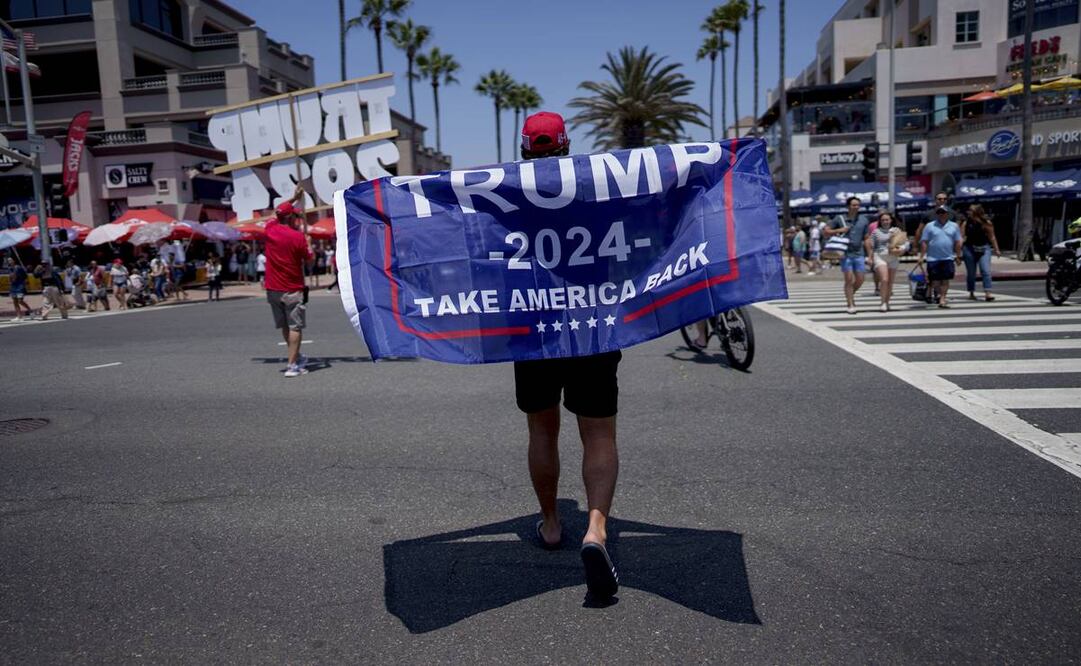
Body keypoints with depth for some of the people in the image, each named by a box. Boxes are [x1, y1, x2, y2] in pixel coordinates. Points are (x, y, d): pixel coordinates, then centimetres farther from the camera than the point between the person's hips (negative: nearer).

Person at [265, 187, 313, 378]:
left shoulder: (270, 229, 2)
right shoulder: (298, 237, -14)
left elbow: (278, 212, 22)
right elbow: (309, 259, -2)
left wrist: (294, 198, 28)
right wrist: (308, 243, 15)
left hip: (272, 289, 6)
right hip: (293, 290, -6)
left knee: (284, 327, 16)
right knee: (295, 327, -1)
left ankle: (297, 357, 30)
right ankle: (292, 365, -3)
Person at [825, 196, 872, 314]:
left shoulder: (864, 219, 9)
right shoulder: (839, 219, 1)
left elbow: (866, 238, 11)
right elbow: (826, 232, 5)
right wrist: (838, 230, -12)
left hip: (859, 254, 3)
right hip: (846, 253, -3)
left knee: (860, 280, 3)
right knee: (849, 279, -7)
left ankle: (850, 295, 31)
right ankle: (851, 305, -1)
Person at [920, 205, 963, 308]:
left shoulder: (954, 226, 8)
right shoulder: (930, 226, 2)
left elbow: (958, 242, 10)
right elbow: (924, 242, 0)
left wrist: (958, 256, 7)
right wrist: (921, 256, -5)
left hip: (948, 258, 1)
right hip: (933, 258, -1)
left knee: (945, 280, -2)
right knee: (935, 281, 1)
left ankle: (942, 299, 4)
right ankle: (939, 294, 26)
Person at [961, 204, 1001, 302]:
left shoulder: (987, 223, 0)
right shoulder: (966, 223, 0)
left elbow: (992, 237, 5)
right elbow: (962, 237, -1)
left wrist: (996, 250, 6)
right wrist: (958, 250, -11)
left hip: (984, 249, 0)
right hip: (969, 249, 0)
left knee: (986, 271, -10)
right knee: (971, 273, 8)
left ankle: (987, 293, -12)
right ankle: (971, 293, 22)